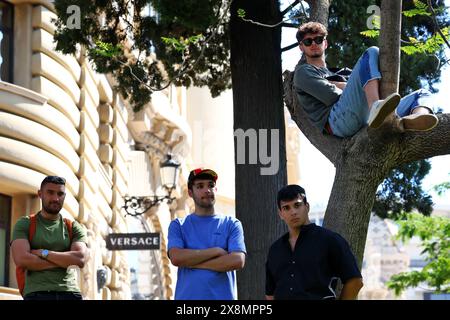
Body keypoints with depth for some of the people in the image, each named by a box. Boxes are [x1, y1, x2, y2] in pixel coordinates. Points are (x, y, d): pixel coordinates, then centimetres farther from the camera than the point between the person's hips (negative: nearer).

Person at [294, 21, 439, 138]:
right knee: (372, 53, -15)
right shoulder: (303, 72, 21)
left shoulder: (334, 75, 45)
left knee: (423, 94, 5)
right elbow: (331, 96, 3)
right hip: (337, 120, -7)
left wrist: (337, 85, 13)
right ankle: (376, 108, -48)